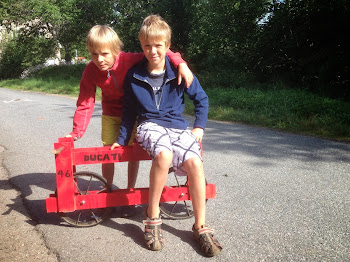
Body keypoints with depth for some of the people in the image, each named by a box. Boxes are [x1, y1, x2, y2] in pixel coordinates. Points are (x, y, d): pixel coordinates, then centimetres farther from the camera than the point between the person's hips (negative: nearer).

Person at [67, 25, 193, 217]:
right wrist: (76, 132, -21)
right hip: (111, 115, 2)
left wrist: (180, 63, -40)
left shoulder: (128, 60, -30)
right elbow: (85, 104, -16)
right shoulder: (91, 72, -20)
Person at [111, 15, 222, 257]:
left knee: (195, 162, -28)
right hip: (150, 126, -1)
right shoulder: (134, 76, 3)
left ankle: (201, 226, -12)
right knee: (164, 154, -37)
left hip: (177, 126, 1)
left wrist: (199, 127, 1)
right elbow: (129, 111, 13)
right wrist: (122, 139, 10)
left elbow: (201, 99, 12)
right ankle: (152, 216, -18)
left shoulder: (179, 72, 1)